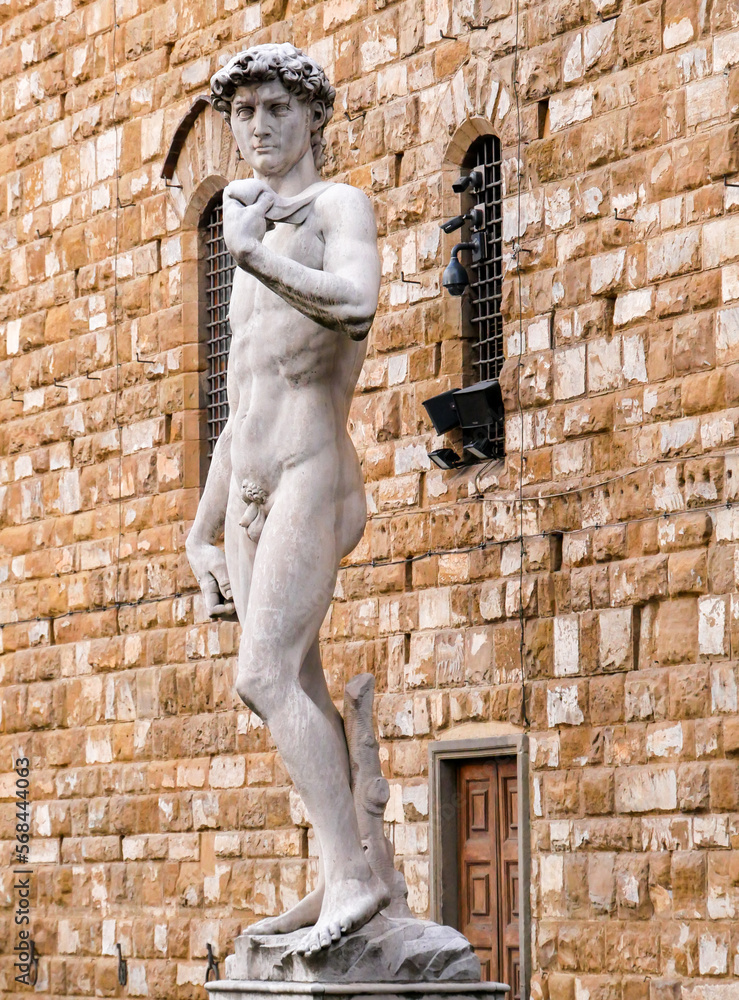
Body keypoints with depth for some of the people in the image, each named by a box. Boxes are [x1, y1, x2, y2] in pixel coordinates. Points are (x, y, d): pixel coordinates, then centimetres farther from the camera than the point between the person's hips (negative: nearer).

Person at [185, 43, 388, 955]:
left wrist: (252, 252, -16)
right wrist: (201, 536, 23)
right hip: (248, 496, 8)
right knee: (296, 693, 5)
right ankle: (340, 883, 8)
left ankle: (350, 876, -23)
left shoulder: (340, 207, 2)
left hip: (311, 476, -8)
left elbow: (356, 301, -23)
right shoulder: (253, 247, 26)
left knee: (265, 676, -21)